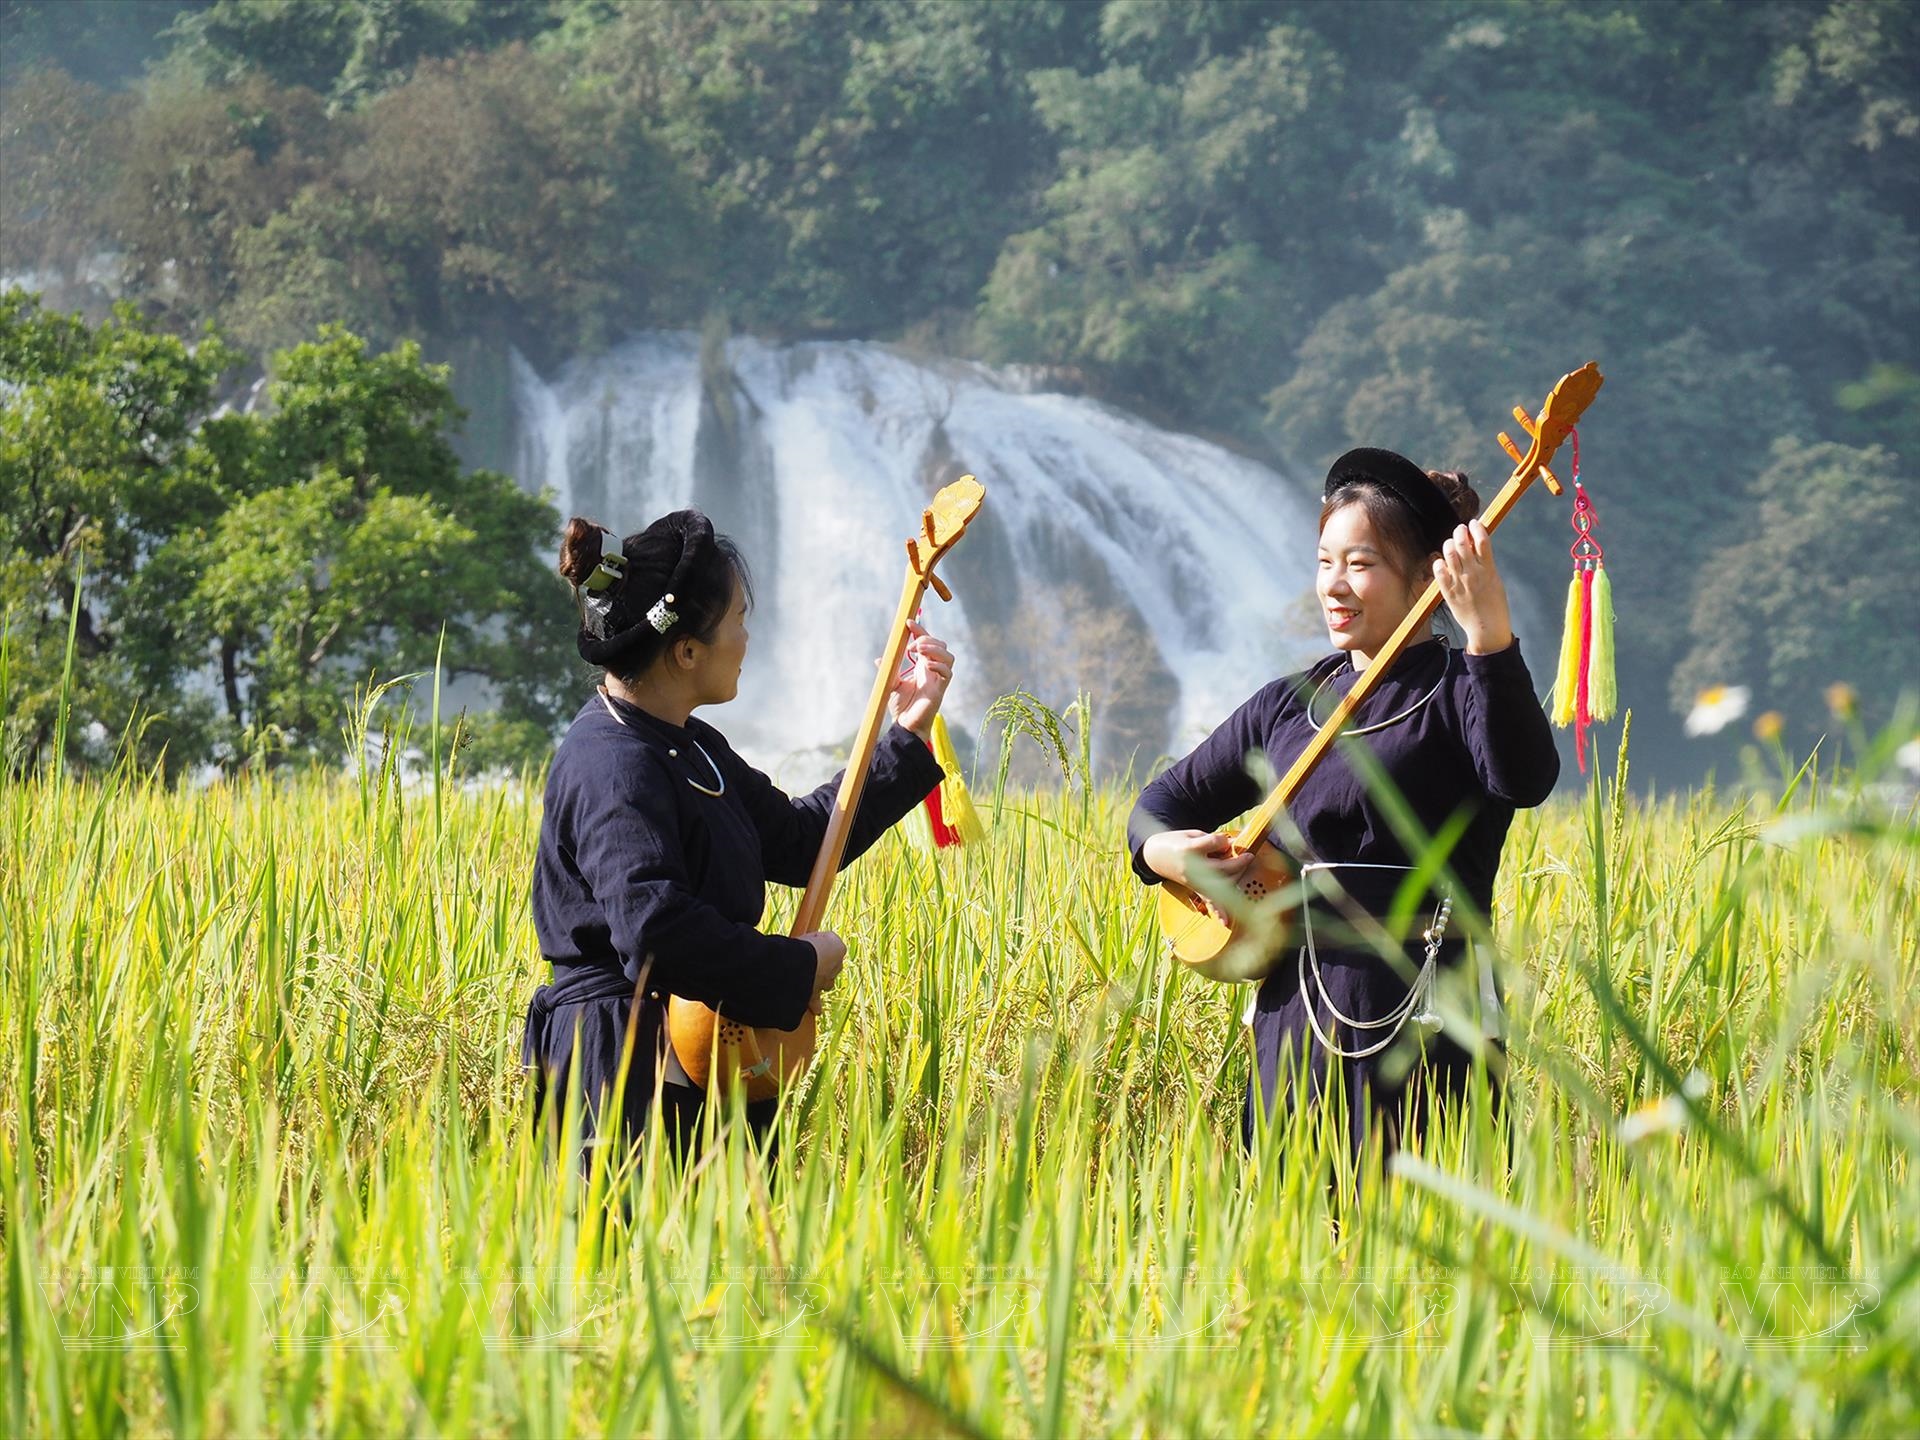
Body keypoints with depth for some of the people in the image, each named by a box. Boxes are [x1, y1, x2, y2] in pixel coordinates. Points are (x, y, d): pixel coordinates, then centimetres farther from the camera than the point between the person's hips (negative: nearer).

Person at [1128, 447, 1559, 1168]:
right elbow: (1171, 795, 25)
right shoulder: (1289, 703, 15)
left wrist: (1489, 634, -37)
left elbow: (1524, 779, -26)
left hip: (1421, 1028, -6)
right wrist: (1163, 851, 1)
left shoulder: (1457, 692, -4)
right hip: (1294, 1022, 6)